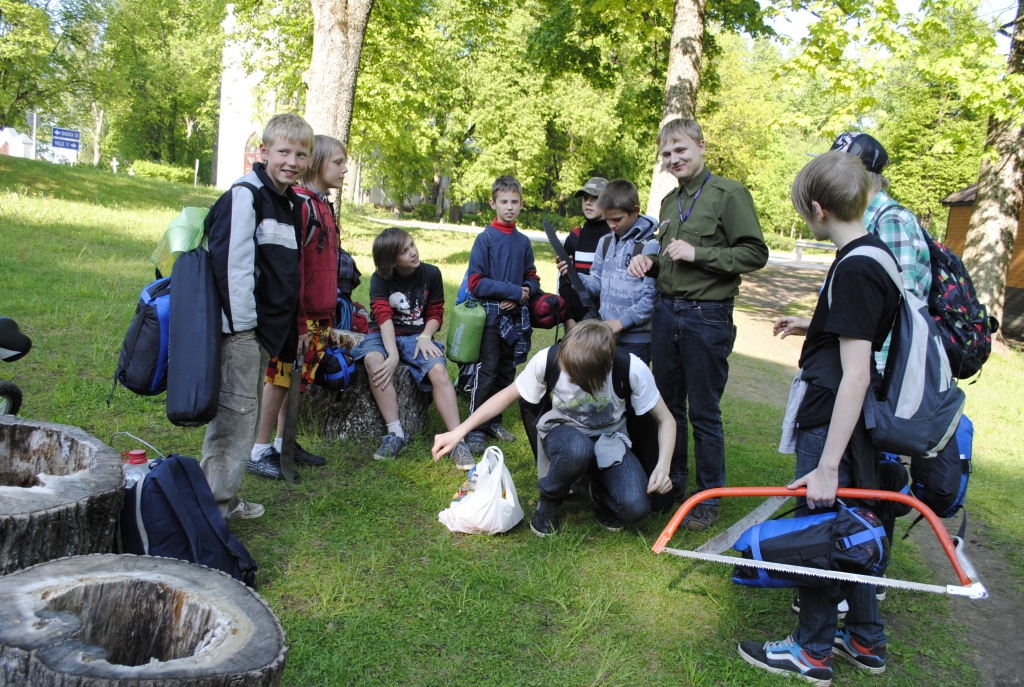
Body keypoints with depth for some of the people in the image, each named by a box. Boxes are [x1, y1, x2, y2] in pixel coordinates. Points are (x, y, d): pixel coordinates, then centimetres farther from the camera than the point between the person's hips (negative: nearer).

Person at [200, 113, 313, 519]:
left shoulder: (290, 202, 16)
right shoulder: (246, 195, -12)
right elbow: (230, 259, -19)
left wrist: (292, 327, 18)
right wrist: (240, 321, -20)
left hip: (267, 326, 9)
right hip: (241, 324, -9)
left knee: (247, 410, 15)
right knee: (236, 410, -5)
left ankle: (225, 496, 26)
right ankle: (216, 502, 5)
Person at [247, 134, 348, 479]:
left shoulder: (323, 206, 14)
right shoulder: (298, 203, -14)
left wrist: (328, 318, 17)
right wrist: (299, 321, -20)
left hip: (319, 314, 9)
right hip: (298, 313, -9)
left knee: (298, 379, 15)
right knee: (279, 378, -2)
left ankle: (284, 444, 26)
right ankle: (259, 453, 7)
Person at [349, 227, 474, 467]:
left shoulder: (431, 274, -3)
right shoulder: (380, 278, -7)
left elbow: (436, 314, 4)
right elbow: (383, 316, -21)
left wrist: (425, 337, -18)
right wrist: (393, 355, -34)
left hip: (417, 336, 1)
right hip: (384, 335, -1)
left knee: (439, 370, -29)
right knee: (374, 361, -35)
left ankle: (457, 441, -29)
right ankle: (395, 434, -31)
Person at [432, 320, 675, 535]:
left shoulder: (633, 369, -26)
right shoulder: (547, 360, -24)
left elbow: (666, 420, -13)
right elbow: (508, 395, -8)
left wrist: (663, 466, -30)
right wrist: (458, 432, -13)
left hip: (609, 440, 1)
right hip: (564, 433, 0)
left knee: (636, 507, -28)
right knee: (577, 448, -40)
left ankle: (600, 491, 9)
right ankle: (548, 503, -7)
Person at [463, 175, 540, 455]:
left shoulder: (524, 242, 7)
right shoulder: (485, 238, -7)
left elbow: (532, 278, 14)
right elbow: (476, 282, -12)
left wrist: (526, 291, -9)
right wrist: (513, 291, -15)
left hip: (515, 316, 5)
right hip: (490, 315, -5)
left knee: (506, 372, 12)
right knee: (486, 373, -5)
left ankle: (494, 422, 24)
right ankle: (475, 429, 3)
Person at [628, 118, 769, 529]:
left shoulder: (729, 194, -8)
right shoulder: (670, 201, 15)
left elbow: (755, 254, -13)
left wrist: (698, 253, -19)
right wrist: (649, 259, 3)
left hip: (707, 317, -7)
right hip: (665, 311, 7)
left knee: (704, 413, 1)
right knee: (668, 404, 15)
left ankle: (709, 498, 15)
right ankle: (672, 483, 30)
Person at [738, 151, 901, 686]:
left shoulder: (854, 270, -23)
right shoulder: (875, 255, 7)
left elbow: (855, 374, -26)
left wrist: (827, 465, -25)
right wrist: (810, 327, 32)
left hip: (832, 425, -9)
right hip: (853, 423, 9)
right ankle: (865, 641, 35)